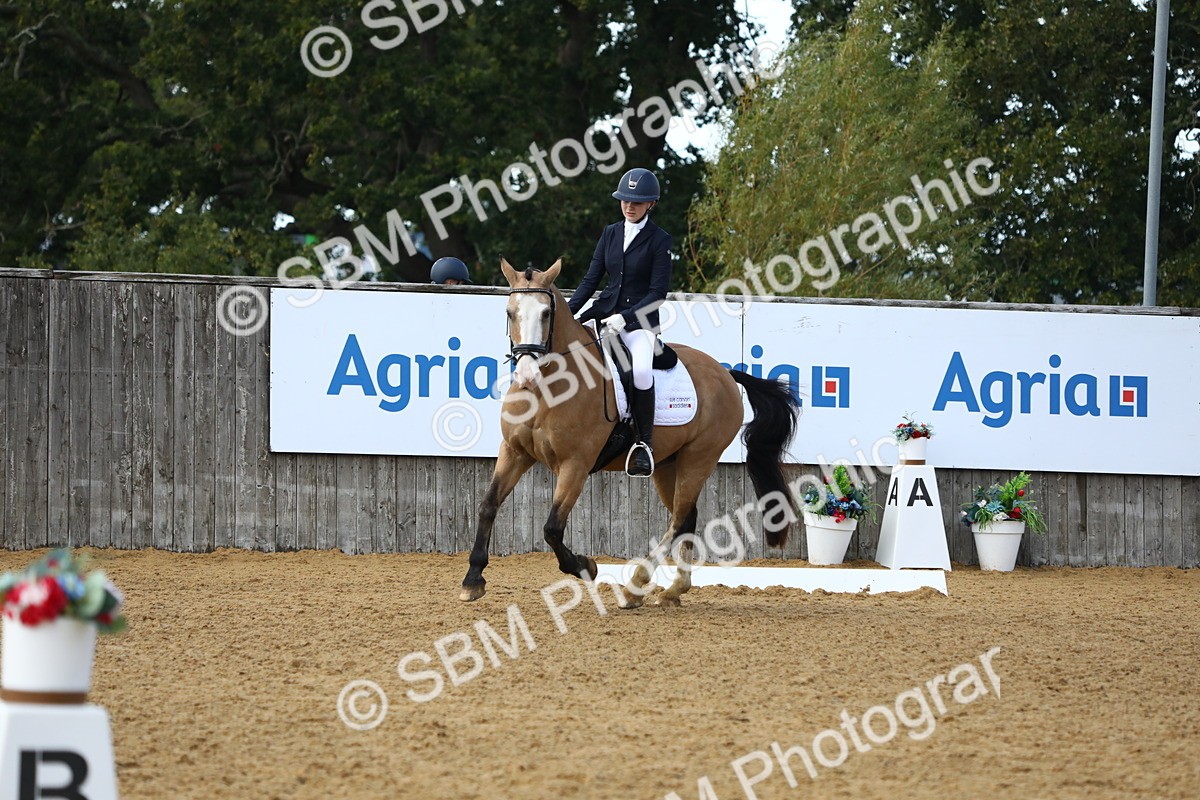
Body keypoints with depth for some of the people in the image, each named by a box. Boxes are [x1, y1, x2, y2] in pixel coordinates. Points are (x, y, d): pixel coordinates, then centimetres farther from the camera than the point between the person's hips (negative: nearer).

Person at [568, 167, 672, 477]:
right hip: (605, 311, 5)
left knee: (641, 370, -32)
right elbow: (591, 279, 11)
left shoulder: (659, 240, -3)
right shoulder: (610, 233, 11)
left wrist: (624, 317, -19)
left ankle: (644, 443, -17)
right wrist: (567, 312, -4)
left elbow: (658, 292, -8)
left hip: (639, 319, -5)